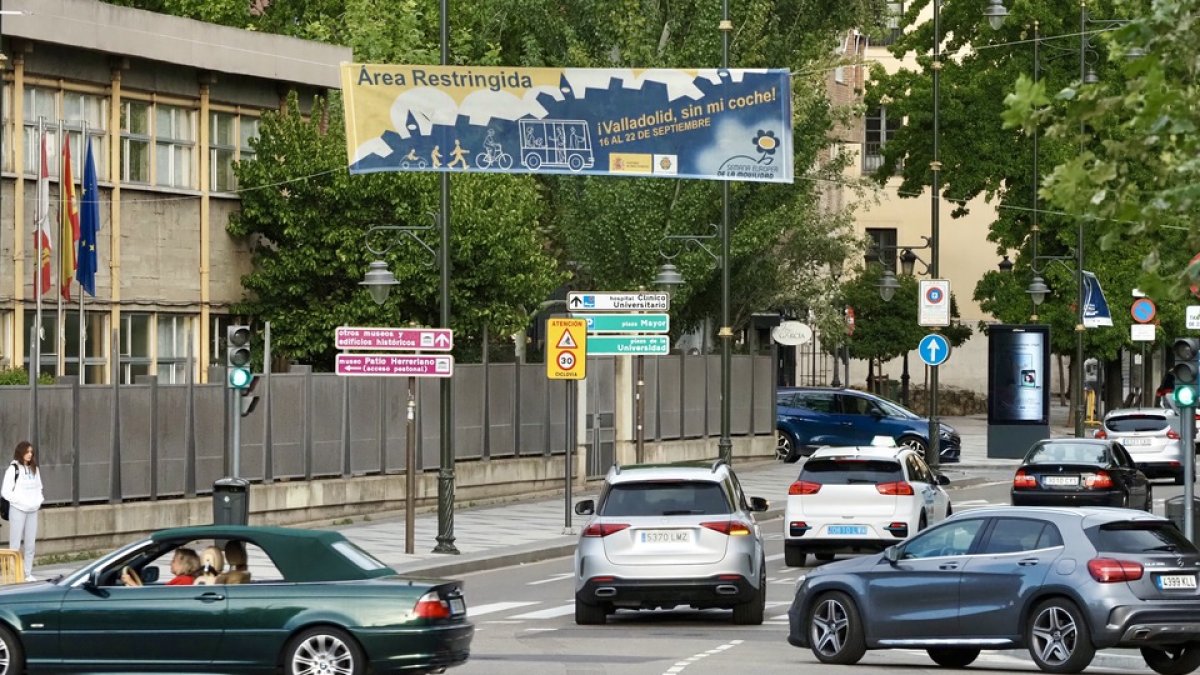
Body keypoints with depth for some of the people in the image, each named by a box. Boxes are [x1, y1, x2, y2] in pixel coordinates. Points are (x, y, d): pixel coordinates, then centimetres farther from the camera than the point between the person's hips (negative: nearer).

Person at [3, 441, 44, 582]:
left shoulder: (34, 469, 13)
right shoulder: (13, 469, -7)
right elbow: (6, 491, -10)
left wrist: (38, 501, 4)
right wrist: (21, 502, -15)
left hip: (32, 511, 6)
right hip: (18, 510, -6)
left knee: (30, 544, 7)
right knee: (15, 544, -4)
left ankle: (28, 574, 14)